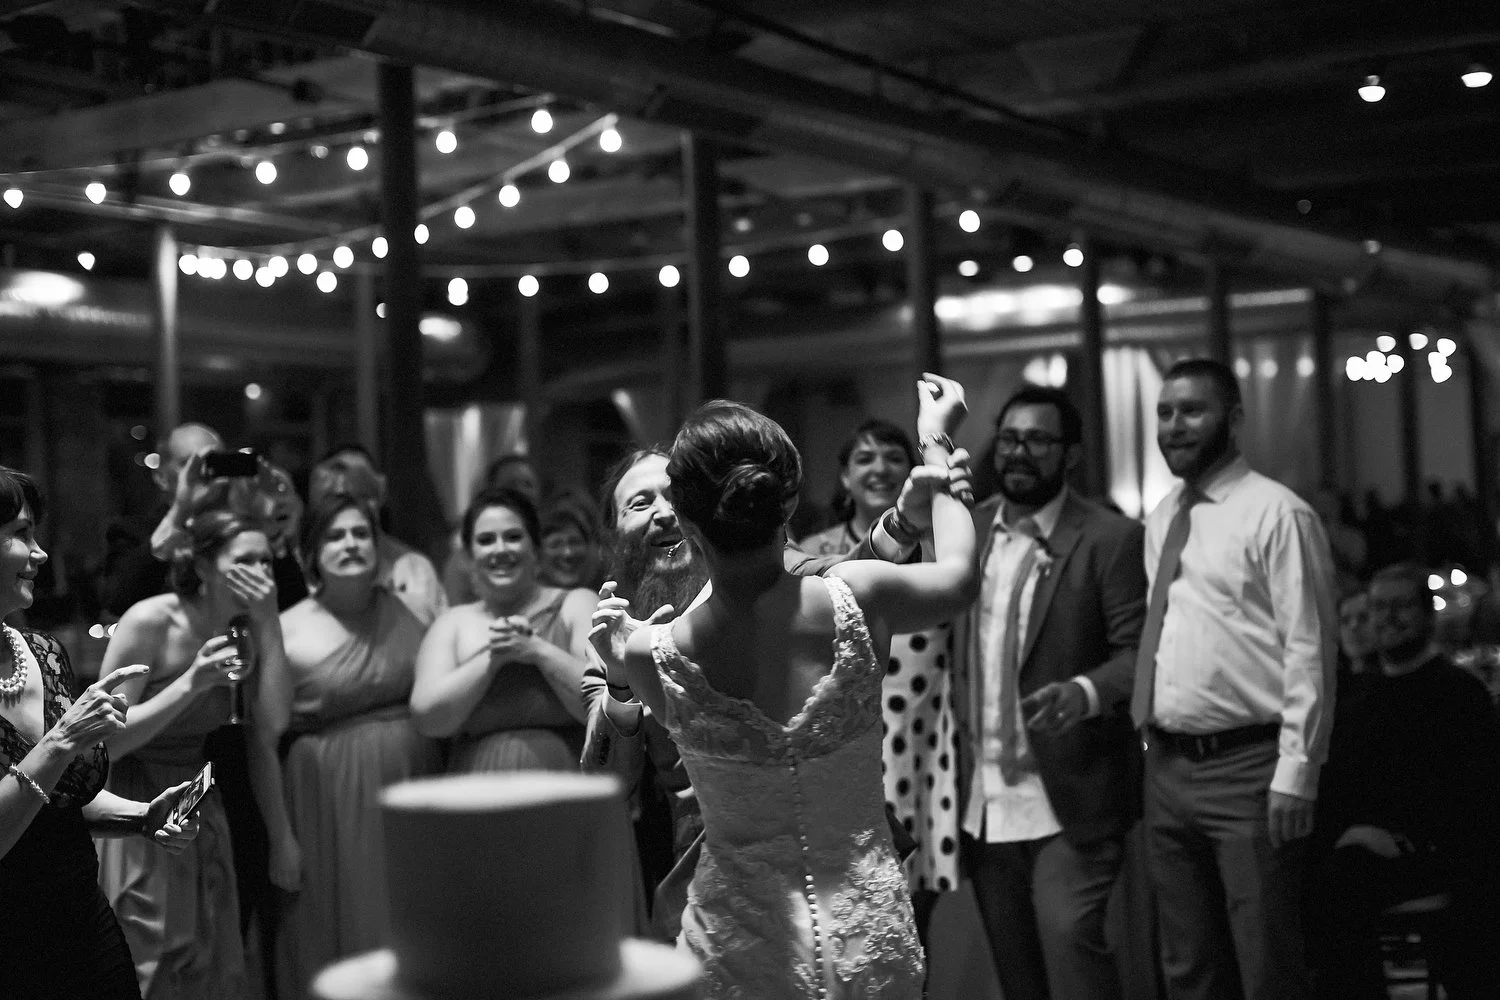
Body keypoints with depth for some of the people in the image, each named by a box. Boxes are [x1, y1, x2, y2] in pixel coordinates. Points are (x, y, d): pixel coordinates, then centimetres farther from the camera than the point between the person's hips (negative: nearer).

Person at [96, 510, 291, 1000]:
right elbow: (106, 740, -18)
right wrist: (190, 684, -28)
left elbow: (272, 722, -11)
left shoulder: (244, 630, 1)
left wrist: (269, 624, -15)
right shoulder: (149, 622, -17)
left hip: (200, 808, 6)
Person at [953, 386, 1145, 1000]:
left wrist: (1084, 693, -30)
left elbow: (1139, 651, -10)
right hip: (982, 802, 5)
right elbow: (944, 642, 13)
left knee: (1070, 939, -14)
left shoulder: (1110, 540, -6)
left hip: (1069, 797, -5)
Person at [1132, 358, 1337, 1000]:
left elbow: (1308, 651, -12)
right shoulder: (1160, 519, 13)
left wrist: (1295, 774, -15)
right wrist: (1154, 746, 12)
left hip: (1248, 768, -7)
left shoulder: (1276, 514, -9)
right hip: (1167, 766, 7)